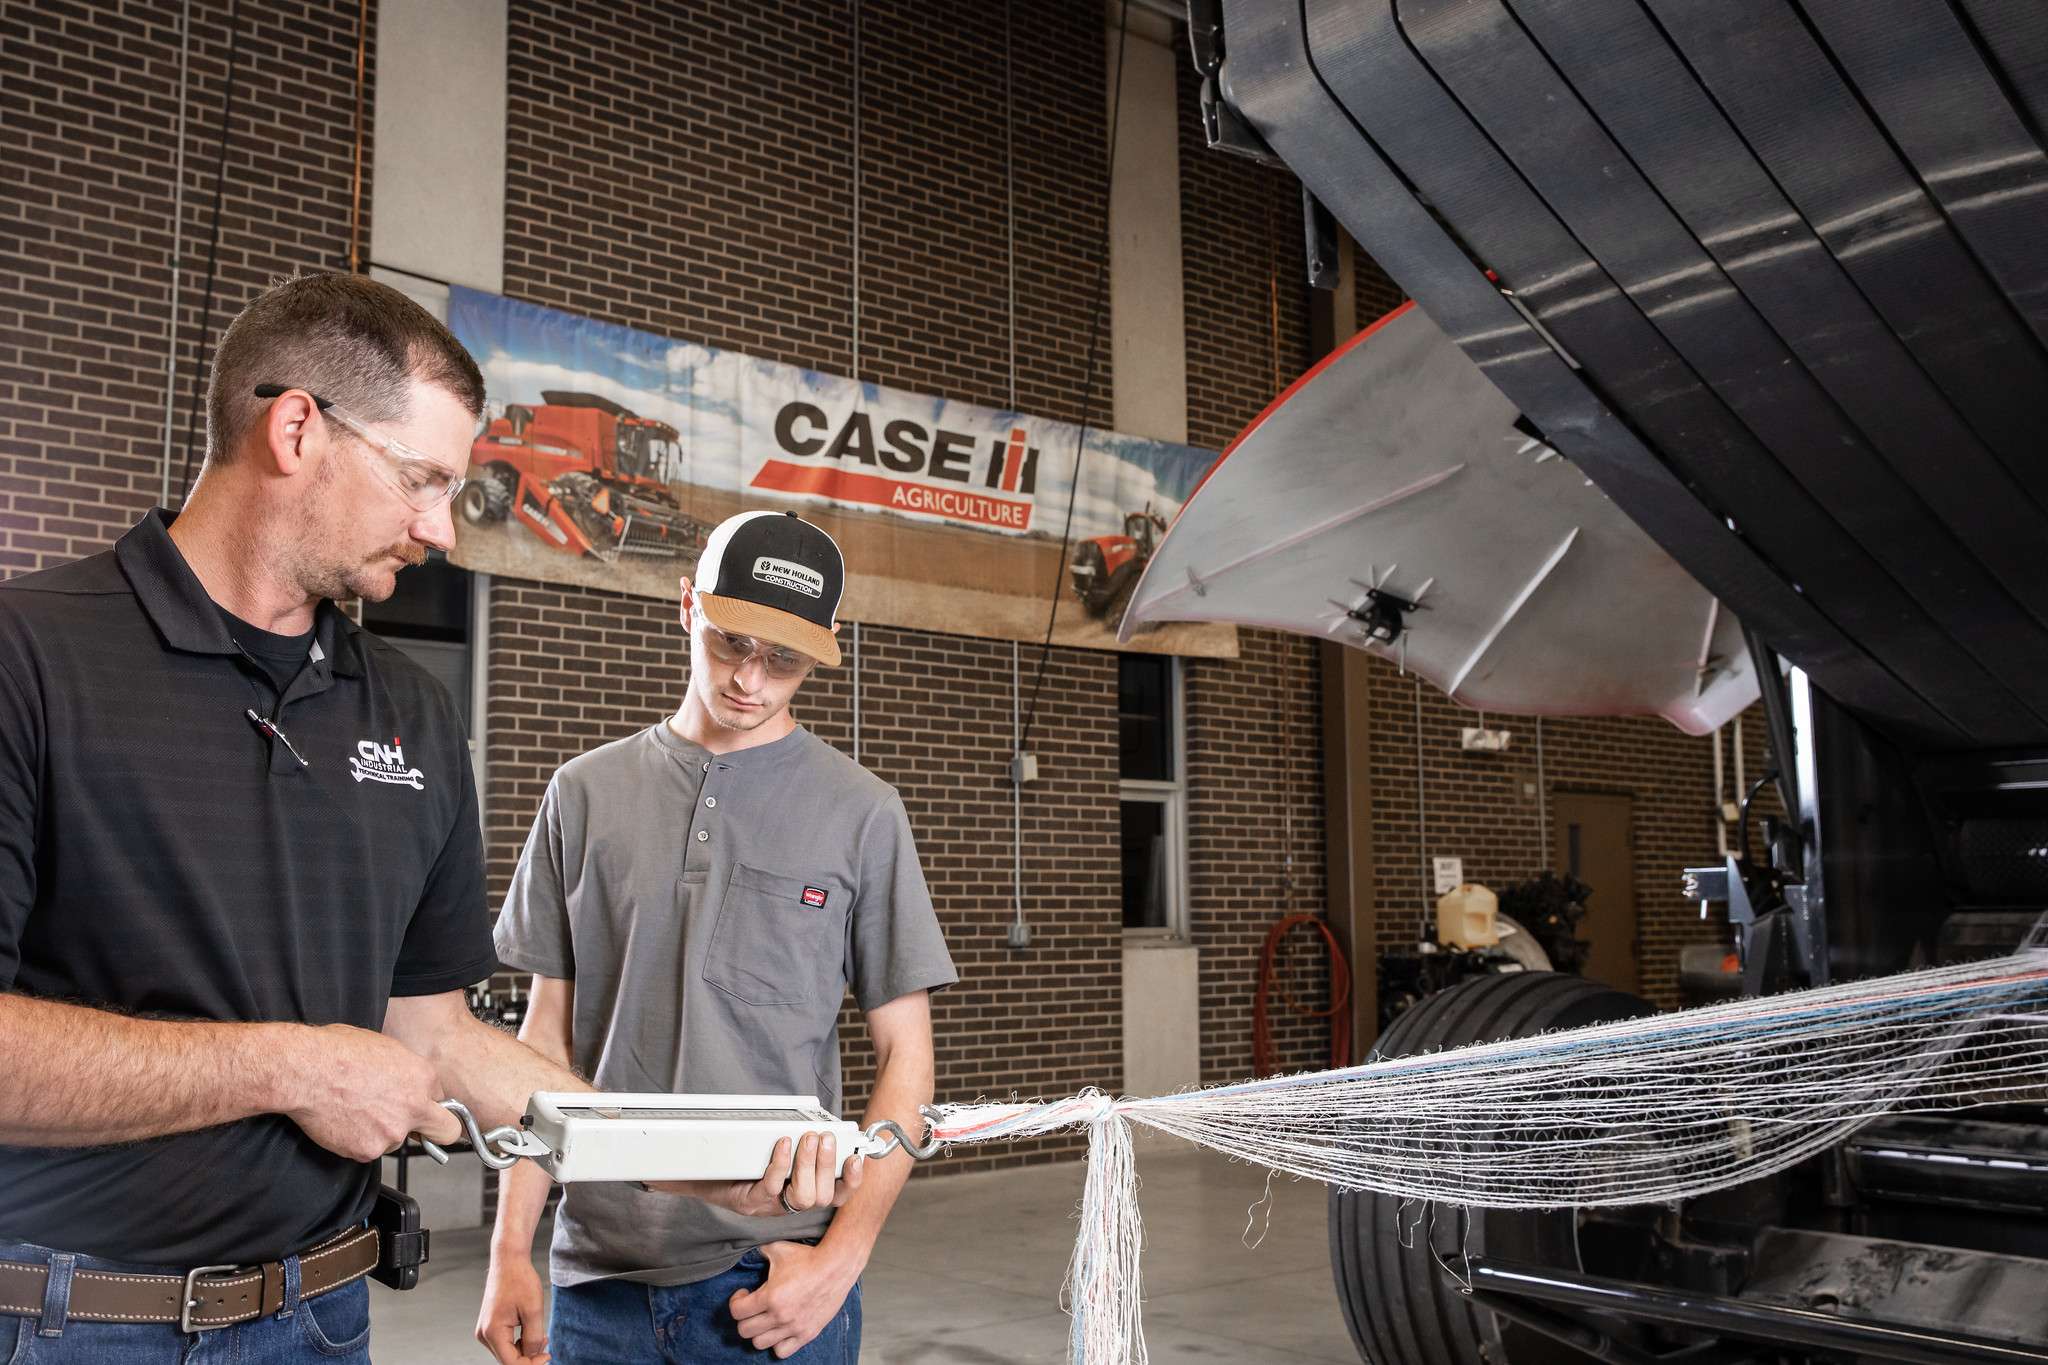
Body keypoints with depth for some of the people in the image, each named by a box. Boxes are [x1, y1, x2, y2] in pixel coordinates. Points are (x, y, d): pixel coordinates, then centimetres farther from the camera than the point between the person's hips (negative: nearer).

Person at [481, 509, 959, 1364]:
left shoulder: (859, 813, -1)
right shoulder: (586, 793, 5)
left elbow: (904, 1054, 0)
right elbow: (550, 1032, 8)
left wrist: (843, 1254, -9)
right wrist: (510, 1249, 3)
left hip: (774, 1280, -2)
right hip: (599, 1272, 2)